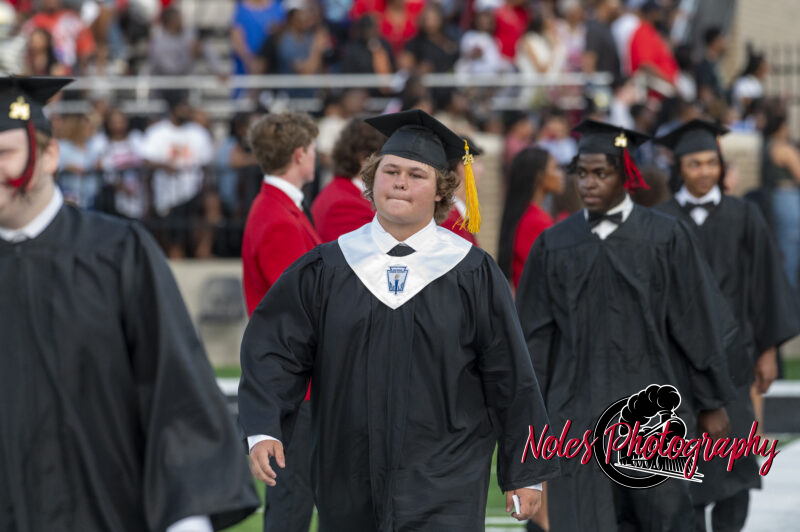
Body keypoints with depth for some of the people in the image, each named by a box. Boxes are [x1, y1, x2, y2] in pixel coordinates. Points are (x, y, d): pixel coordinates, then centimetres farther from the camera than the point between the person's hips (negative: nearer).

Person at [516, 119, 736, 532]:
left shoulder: (666, 238, 0)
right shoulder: (554, 244, 6)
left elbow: (697, 326, 2)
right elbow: (535, 336, 8)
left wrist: (712, 403, 2)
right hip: (578, 412, 1)